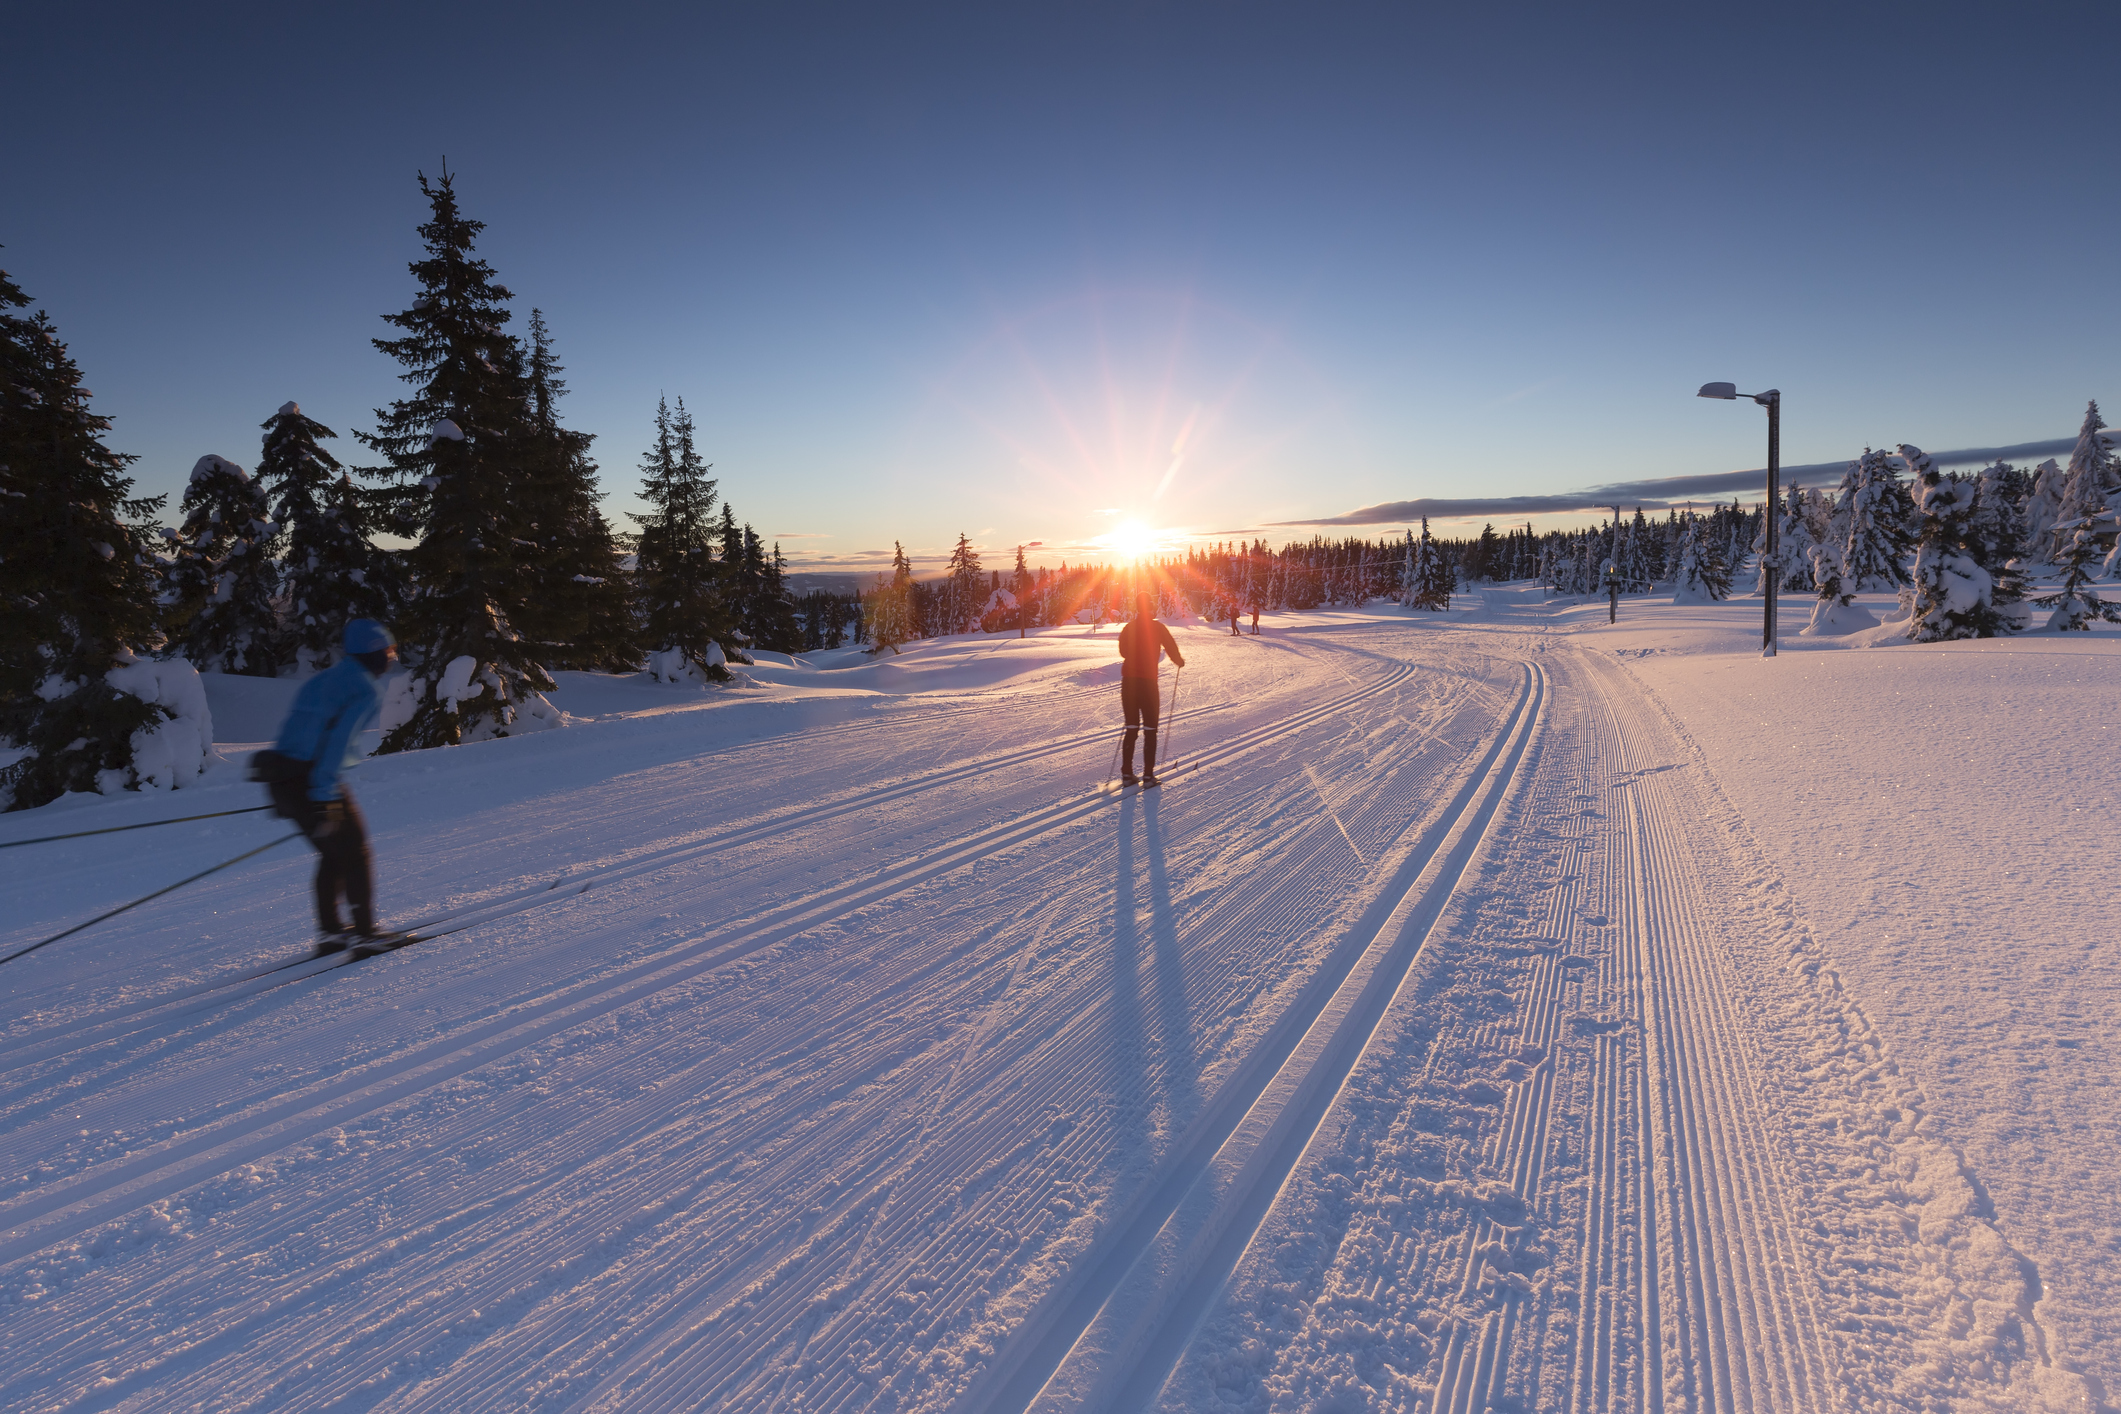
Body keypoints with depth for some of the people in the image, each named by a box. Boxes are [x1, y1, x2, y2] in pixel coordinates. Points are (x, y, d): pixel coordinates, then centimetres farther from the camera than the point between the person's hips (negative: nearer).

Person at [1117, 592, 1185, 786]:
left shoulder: (1129, 627, 5)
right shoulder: (1157, 627, -6)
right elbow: (1171, 648, -4)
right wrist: (1179, 661, 16)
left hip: (1128, 680, 4)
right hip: (1148, 681, -4)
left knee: (1131, 728, 12)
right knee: (1150, 730, 4)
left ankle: (1127, 773, 9)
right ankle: (1148, 775, 0)